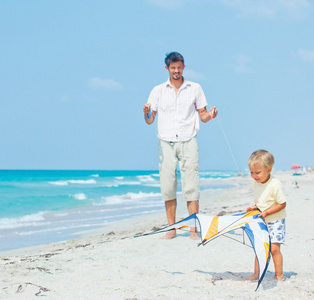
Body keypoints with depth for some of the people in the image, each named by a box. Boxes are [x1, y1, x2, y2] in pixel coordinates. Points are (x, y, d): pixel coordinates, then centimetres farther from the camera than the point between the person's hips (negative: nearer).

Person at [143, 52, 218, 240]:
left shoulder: (195, 89, 9)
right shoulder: (158, 91, 10)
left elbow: (203, 116, 11)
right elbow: (150, 121, 9)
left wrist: (210, 115, -11)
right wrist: (146, 112, -13)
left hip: (188, 142, -1)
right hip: (166, 143, 1)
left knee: (191, 186, -6)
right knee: (168, 187, -1)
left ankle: (193, 229, -3)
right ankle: (172, 229, 8)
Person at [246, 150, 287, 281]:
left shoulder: (274, 184, -22)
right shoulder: (257, 183, 1)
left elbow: (282, 204, -17)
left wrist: (266, 212, -21)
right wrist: (255, 207, -3)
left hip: (275, 221, -7)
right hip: (262, 221, 7)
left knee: (274, 248, -10)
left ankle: (279, 275, 4)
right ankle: (256, 274, 15)